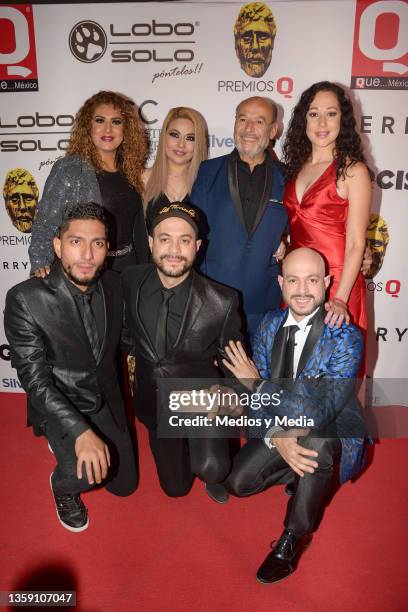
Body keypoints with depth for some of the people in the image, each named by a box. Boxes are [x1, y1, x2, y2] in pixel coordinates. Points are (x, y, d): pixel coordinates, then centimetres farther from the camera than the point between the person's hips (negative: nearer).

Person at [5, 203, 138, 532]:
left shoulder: (113, 285, -9)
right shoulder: (25, 299, -24)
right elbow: (35, 379, -25)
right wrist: (81, 431, -34)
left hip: (106, 402, 5)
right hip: (59, 407, -5)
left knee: (125, 483, 14)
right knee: (83, 473, -29)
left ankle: (69, 445, 40)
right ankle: (64, 487, 10)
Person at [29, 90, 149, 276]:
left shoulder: (130, 170, 6)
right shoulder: (68, 169, -9)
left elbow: (138, 229, 12)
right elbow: (45, 223, -9)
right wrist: (40, 264, -22)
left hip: (128, 267, 5)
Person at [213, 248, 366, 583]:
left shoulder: (346, 337, -22)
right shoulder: (270, 324, -6)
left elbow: (320, 412, -29)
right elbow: (255, 393, -7)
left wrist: (257, 384, -26)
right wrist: (277, 437, -26)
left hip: (334, 434, -5)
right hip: (278, 426, 5)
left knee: (314, 440, -38)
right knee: (238, 482, -9)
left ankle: (294, 537, -12)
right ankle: (306, 474, 18)